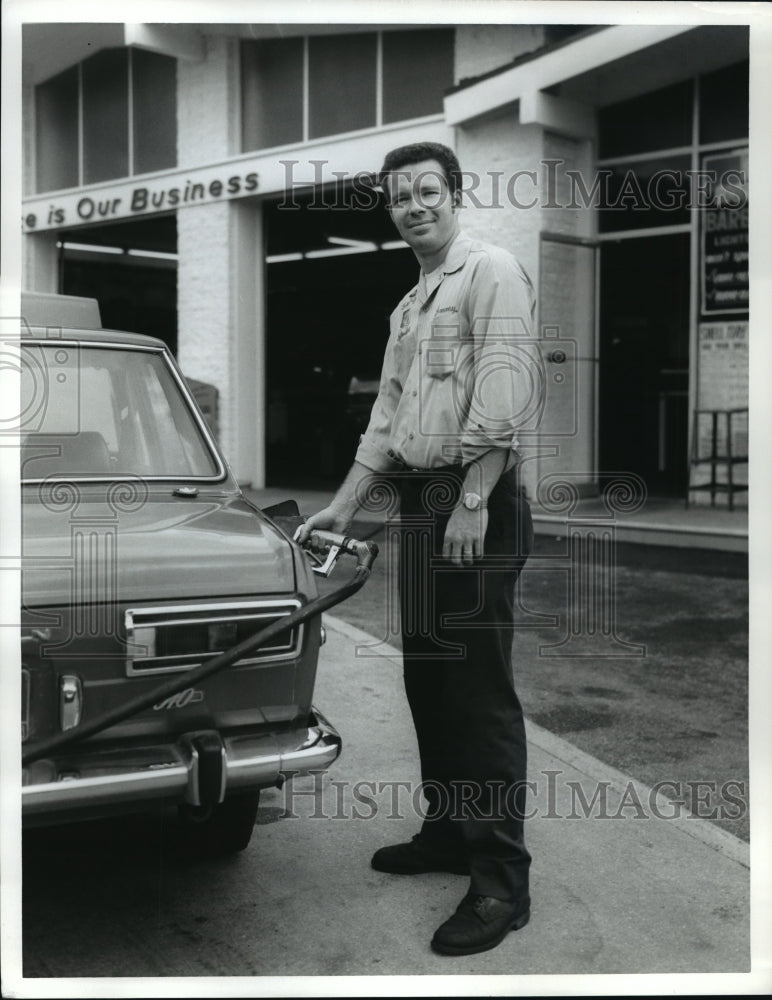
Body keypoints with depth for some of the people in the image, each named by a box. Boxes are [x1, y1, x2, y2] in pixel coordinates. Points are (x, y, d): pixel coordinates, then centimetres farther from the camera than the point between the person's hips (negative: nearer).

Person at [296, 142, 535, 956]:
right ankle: (447, 832, 26)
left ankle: (502, 881, -2)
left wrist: (474, 502, -21)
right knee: (428, 679, 13)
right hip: (418, 499, 9)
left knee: (481, 689, -8)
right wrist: (342, 507, 18)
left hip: (476, 500, -9)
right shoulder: (409, 305, 21)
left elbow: (501, 394, -16)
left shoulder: (491, 271, -5)